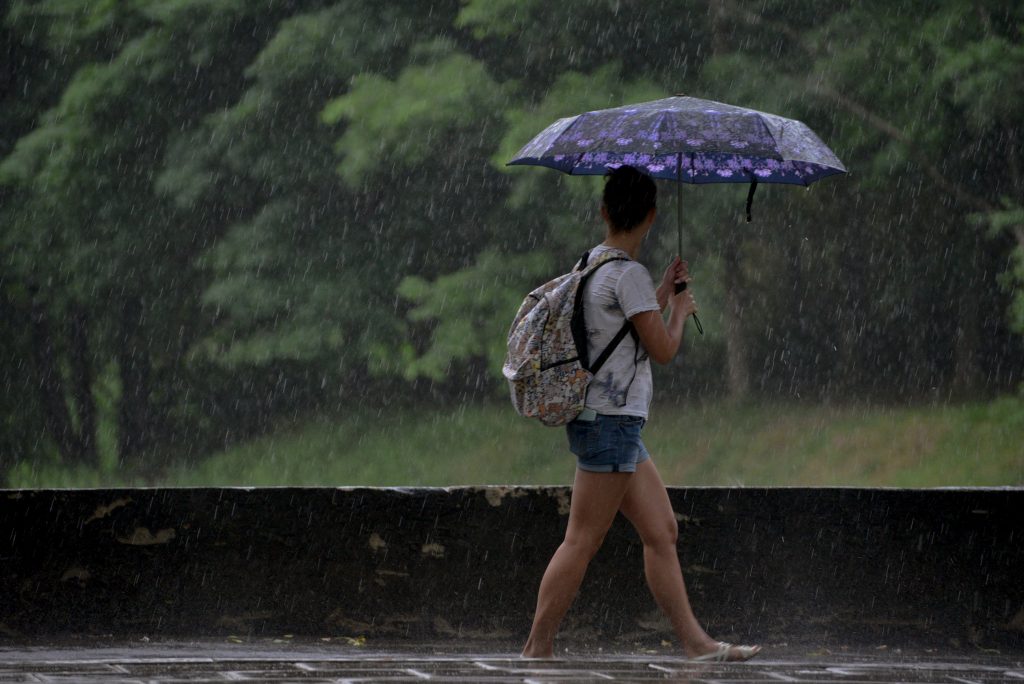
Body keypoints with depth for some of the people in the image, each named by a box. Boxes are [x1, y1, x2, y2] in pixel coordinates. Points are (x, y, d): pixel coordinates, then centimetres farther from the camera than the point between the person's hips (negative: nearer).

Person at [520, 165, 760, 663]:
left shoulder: (592, 265, 13)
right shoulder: (628, 275, -15)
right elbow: (663, 350, -12)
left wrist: (662, 294, 27)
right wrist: (680, 309, 6)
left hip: (613, 421, 10)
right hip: (611, 421, -10)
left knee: (661, 531, 9)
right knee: (582, 542, -7)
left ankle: (694, 641, 9)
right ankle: (538, 648, -5)